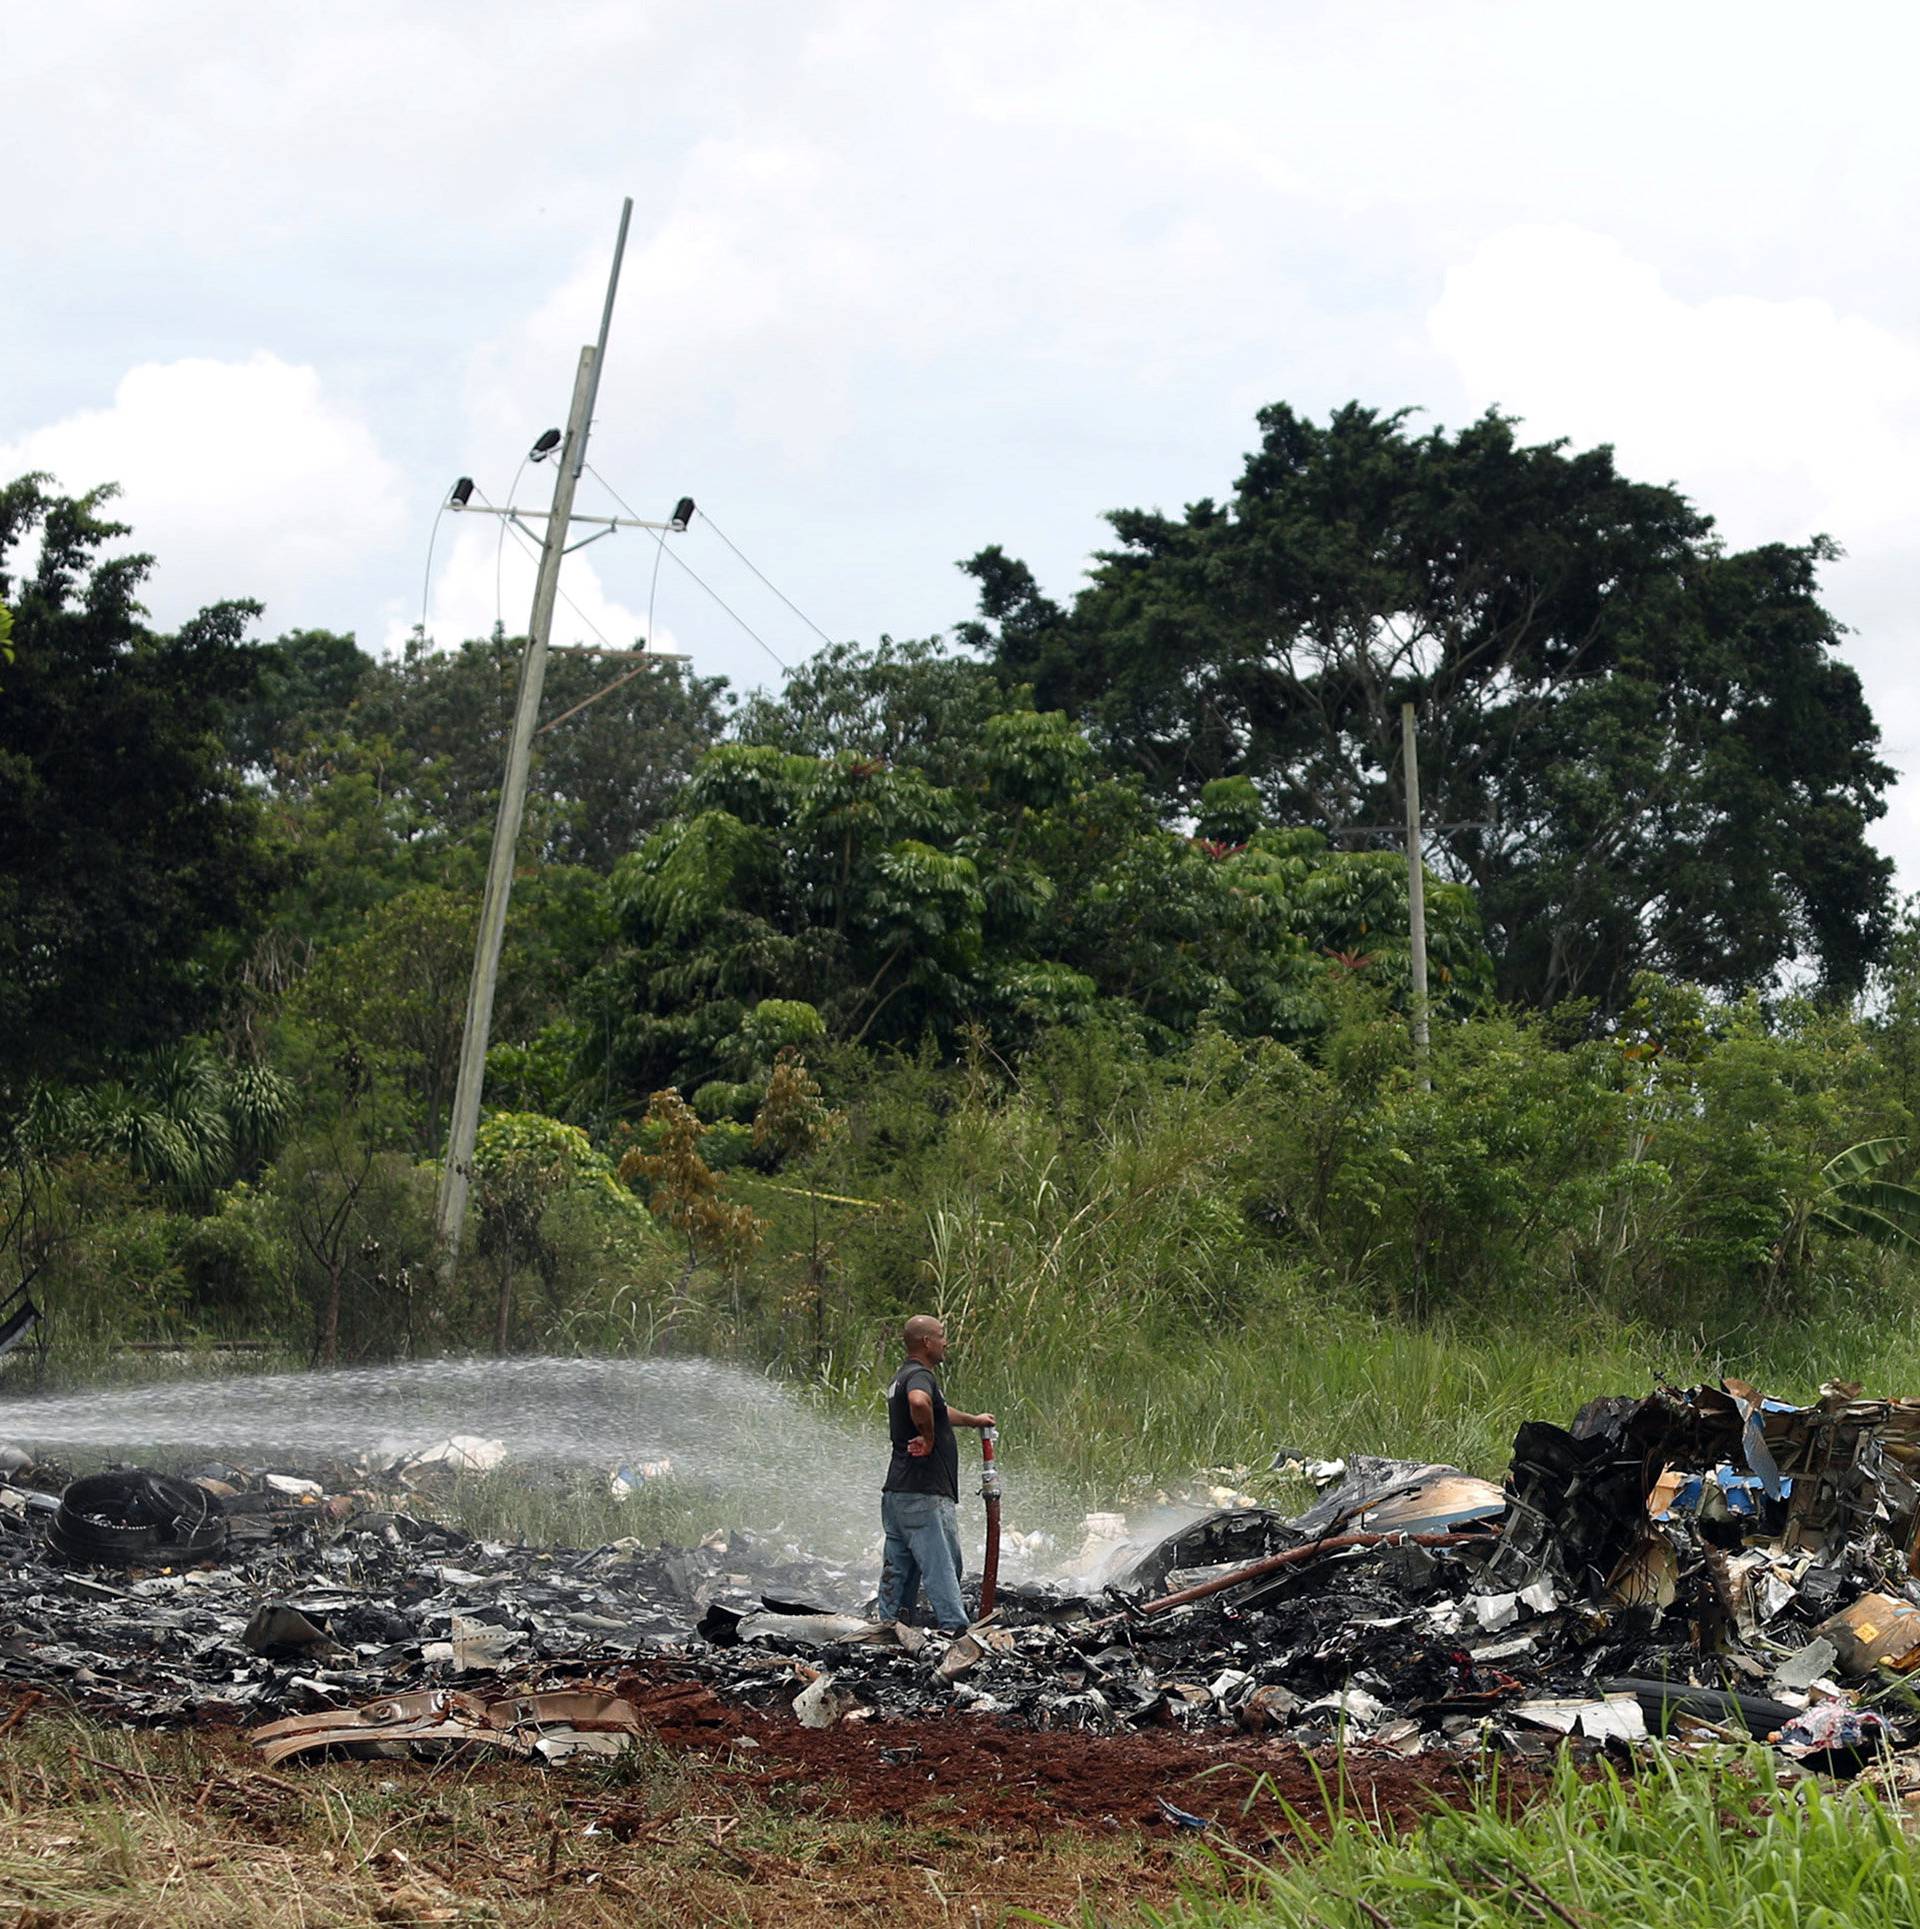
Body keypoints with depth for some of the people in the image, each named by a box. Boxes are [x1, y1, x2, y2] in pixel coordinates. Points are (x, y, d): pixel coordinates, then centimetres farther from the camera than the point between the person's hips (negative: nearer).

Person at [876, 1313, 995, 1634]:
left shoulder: (902, 1379, 21)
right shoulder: (920, 1376, -12)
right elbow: (919, 1403, -38)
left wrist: (972, 1420, 54)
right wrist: (929, 1439, -21)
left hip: (896, 1493, 10)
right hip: (924, 1493, -10)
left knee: (898, 1568, 11)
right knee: (942, 1563, -10)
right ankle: (955, 1627, -13)